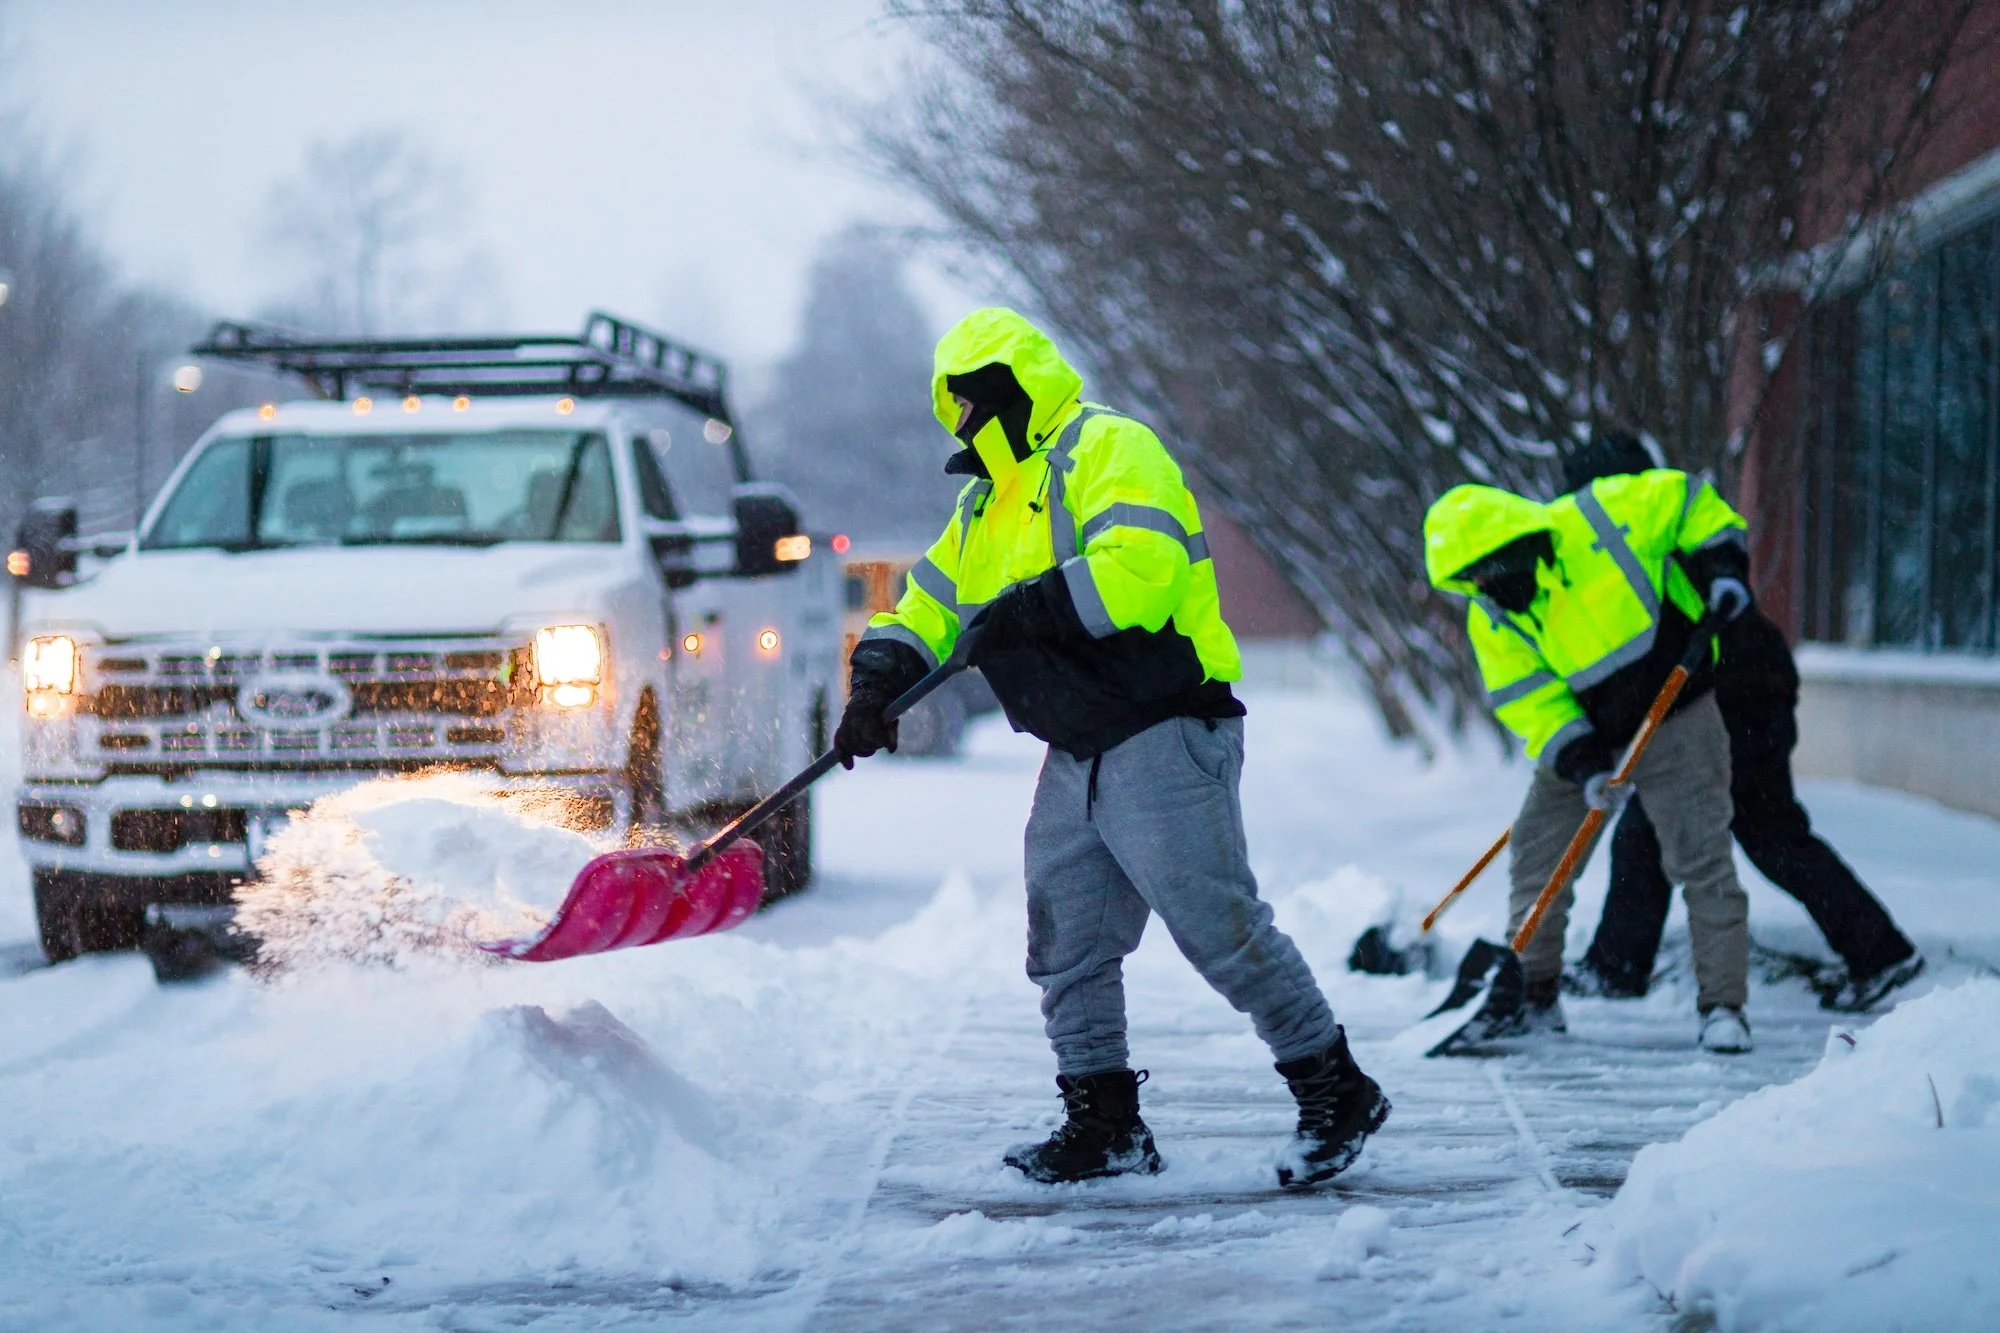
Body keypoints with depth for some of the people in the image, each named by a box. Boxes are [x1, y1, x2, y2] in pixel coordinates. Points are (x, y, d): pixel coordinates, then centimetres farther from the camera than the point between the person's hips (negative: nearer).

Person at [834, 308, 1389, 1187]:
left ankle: (1337, 1093, 0)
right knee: (1067, 947, 9)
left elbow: (1139, 570, -24)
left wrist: (1027, 609, -20)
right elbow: (930, 601, 24)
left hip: (1162, 740, -9)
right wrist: (878, 682, 6)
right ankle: (1103, 1123, 17)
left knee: (1218, 926, -10)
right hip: (1077, 757, 9)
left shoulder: (1108, 451, -9)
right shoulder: (990, 502, 20)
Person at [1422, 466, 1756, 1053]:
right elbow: (1529, 699, -12)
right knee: (1536, 855, 3)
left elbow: (1687, 501, -6)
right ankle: (1532, 995, 16)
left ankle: (1723, 1006, -2)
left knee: (1703, 860, -8)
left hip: (1675, 716, -4)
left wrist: (1720, 564, -16)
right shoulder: (1491, 618, -9)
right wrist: (1581, 762, -24)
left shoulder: (1602, 517, -21)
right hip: (1583, 732, 4)